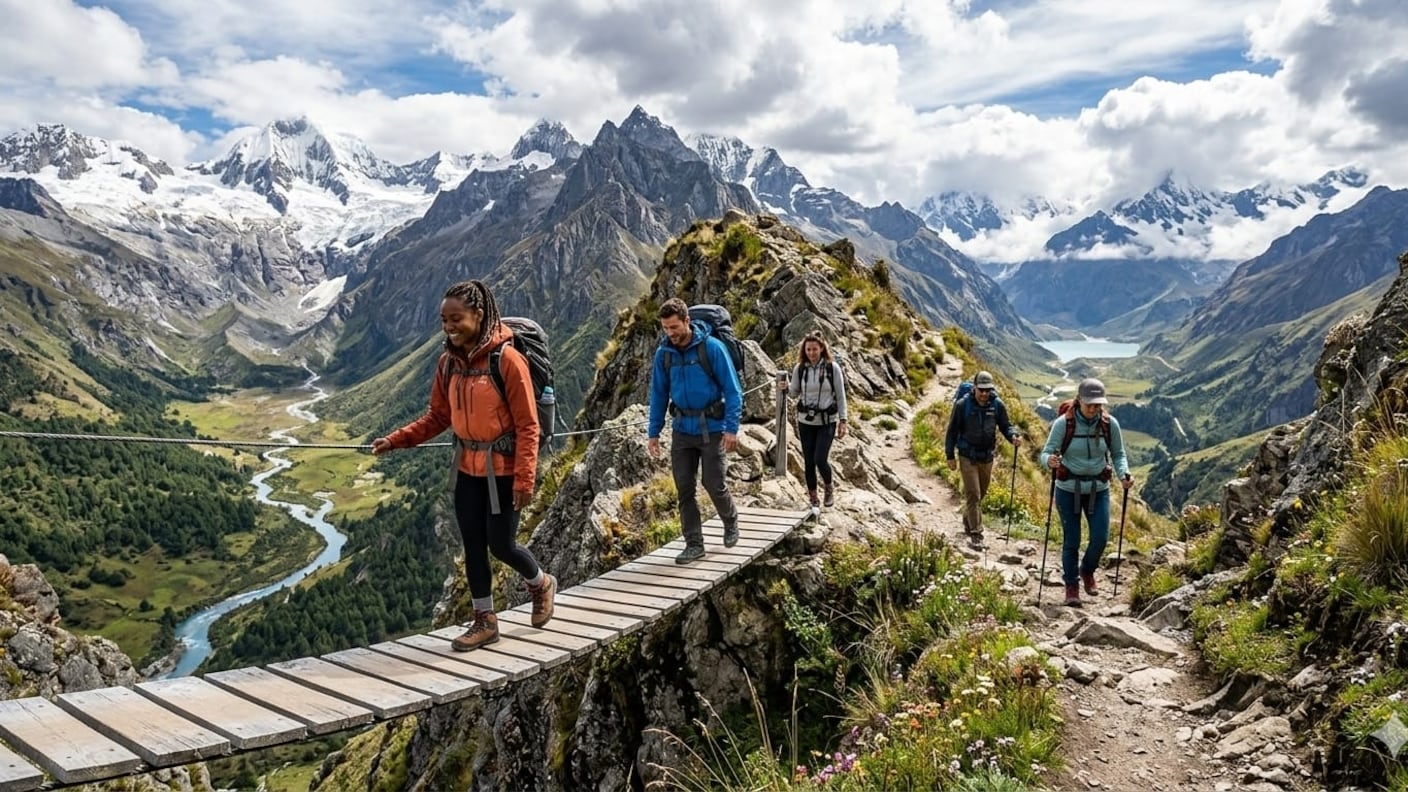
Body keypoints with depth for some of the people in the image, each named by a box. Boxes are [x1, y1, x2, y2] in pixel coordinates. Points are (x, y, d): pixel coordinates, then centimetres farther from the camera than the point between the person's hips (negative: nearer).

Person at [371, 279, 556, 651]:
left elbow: (528, 425, -18)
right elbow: (438, 417, 9)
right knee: (473, 546, 9)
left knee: (501, 545, 1)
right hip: (468, 468, 6)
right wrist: (395, 440, -2)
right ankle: (485, 621, 24)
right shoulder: (448, 362, 0)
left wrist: (524, 479, -21)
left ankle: (542, 584, 32)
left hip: (503, 470, -6)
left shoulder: (507, 360, -20)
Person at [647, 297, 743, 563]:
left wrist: (732, 428, -15)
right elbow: (658, 394, 9)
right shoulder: (663, 353, 1)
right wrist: (653, 432, 5)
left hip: (711, 428, -4)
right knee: (684, 488, 4)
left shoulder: (711, 347, -11)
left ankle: (730, 521, 30)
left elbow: (732, 389, -10)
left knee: (713, 484, -1)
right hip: (681, 429, 4)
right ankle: (694, 544, 15)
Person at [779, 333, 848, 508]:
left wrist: (842, 421, -5)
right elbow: (795, 393, 9)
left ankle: (829, 486, 18)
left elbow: (840, 395, -2)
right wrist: (786, 389, -14)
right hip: (805, 421, 3)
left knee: (820, 459, -13)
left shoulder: (833, 368, -6)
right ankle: (813, 499, 20)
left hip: (827, 421, -3)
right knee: (809, 461, 6)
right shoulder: (799, 368, -1)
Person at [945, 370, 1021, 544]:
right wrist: (950, 456, -5)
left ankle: (968, 522, 37)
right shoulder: (962, 405, -13)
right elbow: (952, 431, -6)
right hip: (967, 456, -4)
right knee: (973, 495, -8)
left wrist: (1013, 436, -21)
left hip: (987, 457, 4)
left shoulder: (997, 405, -6)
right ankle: (975, 532, -2)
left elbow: (1005, 425, 2)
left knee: (981, 494, 17)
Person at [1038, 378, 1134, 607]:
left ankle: (1087, 571, 27)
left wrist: (1123, 475, -14)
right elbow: (1046, 453, -14)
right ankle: (1071, 586, 23)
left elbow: (1118, 454, 5)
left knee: (1100, 538, -5)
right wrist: (1050, 460, -37)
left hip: (1098, 489, 2)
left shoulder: (1110, 424, -7)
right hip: (1068, 489, -2)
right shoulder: (1063, 423, -14)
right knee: (1071, 541, 4)